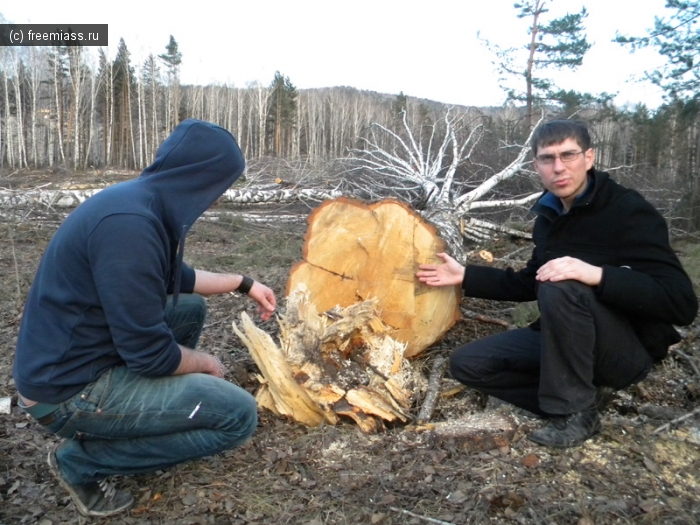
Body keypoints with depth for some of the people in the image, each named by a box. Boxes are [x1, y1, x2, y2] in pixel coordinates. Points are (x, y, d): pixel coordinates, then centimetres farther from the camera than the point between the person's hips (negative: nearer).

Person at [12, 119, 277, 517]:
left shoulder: (143, 201, 2)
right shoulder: (129, 223, -28)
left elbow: (180, 279, 22)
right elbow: (150, 355, -24)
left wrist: (244, 283, 25)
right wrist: (204, 364, -5)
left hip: (87, 352, 10)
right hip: (69, 386, -10)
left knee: (191, 307, 21)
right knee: (239, 415, -14)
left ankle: (146, 412, 18)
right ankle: (84, 459, 0)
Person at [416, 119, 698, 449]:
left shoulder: (629, 211, -17)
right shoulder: (549, 216, 5)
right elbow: (531, 284, 17)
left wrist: (597, 274, -40)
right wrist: (466, 276, 9)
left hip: (629, 350, -7)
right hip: (564, 342, 7)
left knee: (561, 288, -36)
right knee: (466, 363, -3)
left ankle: (576, 413, -16)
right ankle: (581, 393, 0)